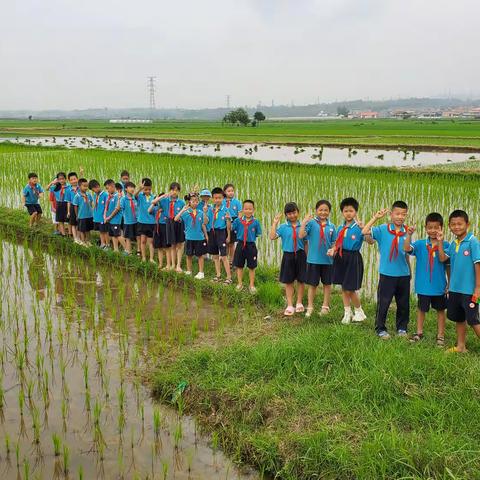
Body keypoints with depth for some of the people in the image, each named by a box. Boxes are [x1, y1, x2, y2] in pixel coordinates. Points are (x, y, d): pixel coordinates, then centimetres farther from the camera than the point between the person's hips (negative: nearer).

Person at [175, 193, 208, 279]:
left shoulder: (200, 213, 0)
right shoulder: (186, 213, -6)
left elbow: (203, 225, 8)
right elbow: (176, 219, -18)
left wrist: (206, 235, 10)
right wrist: (183, 210, -23)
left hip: (200, 237, 0)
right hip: (189, 237, 0)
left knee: (200, 255, 6)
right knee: (189, 255, 12)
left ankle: (201, 272, 15)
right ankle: (188, 271, 25)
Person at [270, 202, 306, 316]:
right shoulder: (283, 227, -1)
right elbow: (272, 237, -13)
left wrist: (306, 255, 0)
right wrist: (275, 223, -12)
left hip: (300, 255, 0)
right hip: (288, 255, 0)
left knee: (301, 280, 8)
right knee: (289, 281, 6)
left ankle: (299, 303, 23)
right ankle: (290, 305, 14)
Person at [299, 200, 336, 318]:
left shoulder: (331, 226, 2)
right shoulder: (311, 223, -7)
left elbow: (334, 243, 8)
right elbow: (301, 235, -18)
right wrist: (304, 222, -27)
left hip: (327, 259, 3)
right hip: (313, 259, -3)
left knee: (327, 283, 13)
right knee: (312, 284, 7)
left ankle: (325, 306, 27)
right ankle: (310, 307, 16)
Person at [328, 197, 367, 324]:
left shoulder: (358, 228, -11)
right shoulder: (340, 228, 6)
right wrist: (332, 250, -7)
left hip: (353, 258, -5)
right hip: (341, 257, 6)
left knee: (350, 289, -1)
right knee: (343, 287, 12)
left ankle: (359, 311, 22)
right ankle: (347, 313, 26)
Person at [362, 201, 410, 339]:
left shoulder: (407, 232, 2)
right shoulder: (382, 230, -7)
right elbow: (365, 232, -21)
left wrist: (409, 271, 11)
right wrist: (375, 218, -20)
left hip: (403, 274, 3)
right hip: (387, 274, -3)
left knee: (403, 304, 13)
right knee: (383, 303, 3)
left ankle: (402, 328, 29)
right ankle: (380, 329, 16)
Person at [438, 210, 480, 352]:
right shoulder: (453, 244, 7)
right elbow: (442, 258, 3)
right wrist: (440, 241, -4)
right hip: (454, 289, 7)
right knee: (459, 319, 17)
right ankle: (461, 346, 29)